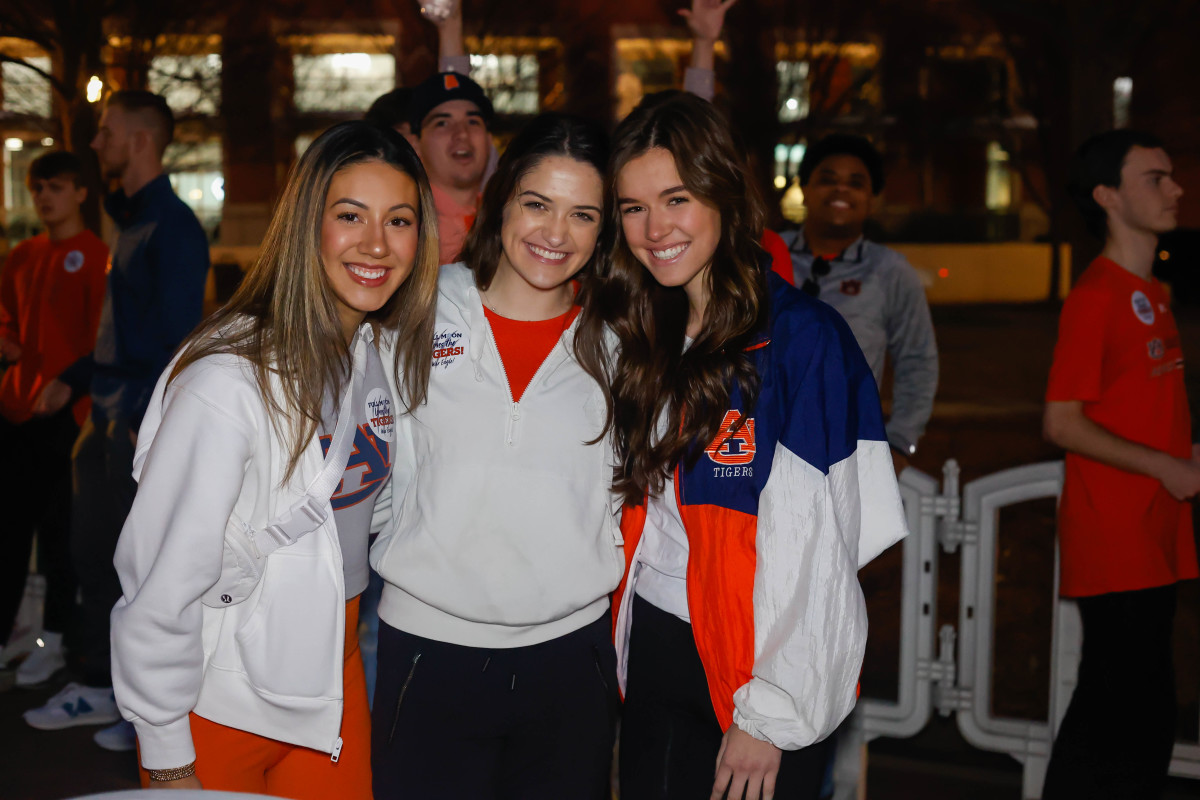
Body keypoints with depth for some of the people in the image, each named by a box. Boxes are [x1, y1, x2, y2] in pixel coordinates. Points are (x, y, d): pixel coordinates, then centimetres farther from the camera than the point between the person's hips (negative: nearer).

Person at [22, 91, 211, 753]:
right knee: (93, 552, 15)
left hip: (144, 423, -9)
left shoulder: (173, 227, -13)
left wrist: (151, 420, -22)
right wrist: (75, 380, 18)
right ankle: (99, 686, 27)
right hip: (107, 417, 9)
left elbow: (178, 333, -19)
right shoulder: (128, 221, 16)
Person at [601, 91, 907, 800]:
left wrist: (769, 714, -16)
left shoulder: (801, 337, -14)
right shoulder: (639, 335, 7)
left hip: (767, 665, -5)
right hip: (655, 651, 6)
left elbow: (809, 546, -17)